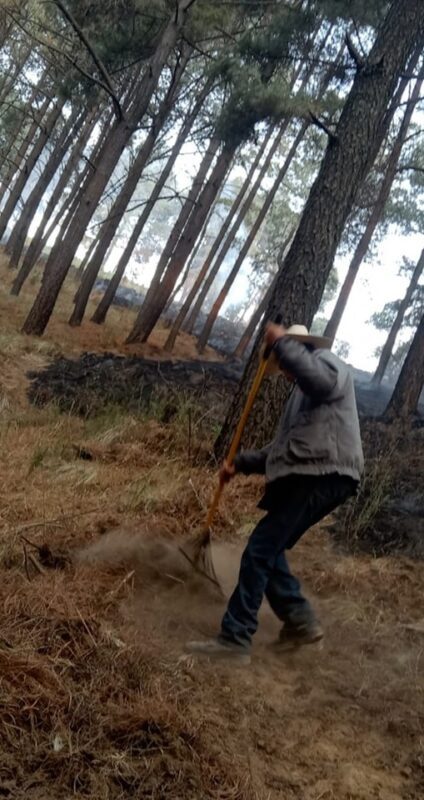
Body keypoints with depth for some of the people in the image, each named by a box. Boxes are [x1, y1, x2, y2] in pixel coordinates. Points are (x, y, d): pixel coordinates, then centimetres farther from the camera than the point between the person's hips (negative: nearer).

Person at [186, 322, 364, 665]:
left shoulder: (327, 360, 4)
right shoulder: (305, 392, 32)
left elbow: (320, 381, -26)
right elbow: (283, 446, 30)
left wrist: (281, 342, -18)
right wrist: (240, 463, 21)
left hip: (321, 475, -10)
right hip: (310, 476, 10)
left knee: (260, 551, -11)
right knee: (268, 550, 13)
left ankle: (235, 639, -9)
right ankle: (300, 621, 18)